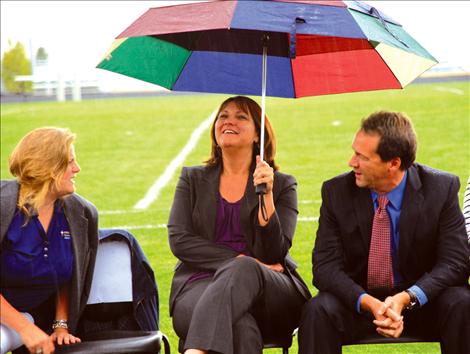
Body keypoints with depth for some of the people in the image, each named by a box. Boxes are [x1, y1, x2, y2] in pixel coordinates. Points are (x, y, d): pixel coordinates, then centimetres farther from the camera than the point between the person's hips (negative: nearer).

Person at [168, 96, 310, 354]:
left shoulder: (282, 185, 14)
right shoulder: (192, 179, 19)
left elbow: (274, 253, 1)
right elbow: (179, 240, 5)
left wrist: (266, 195, -11)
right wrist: (237, 260, -6)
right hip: (200, 283, 0)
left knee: (243, 271, -39)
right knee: (240, 328, -38)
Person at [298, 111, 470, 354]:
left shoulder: (442, 188, -10)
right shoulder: (336, 192, -7)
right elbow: (326, 265, -10)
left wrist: (406, 298, -29)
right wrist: (370, 303, -29)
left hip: (419, 300, 0)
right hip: (358, 302, 0)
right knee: (318, 310, -30)